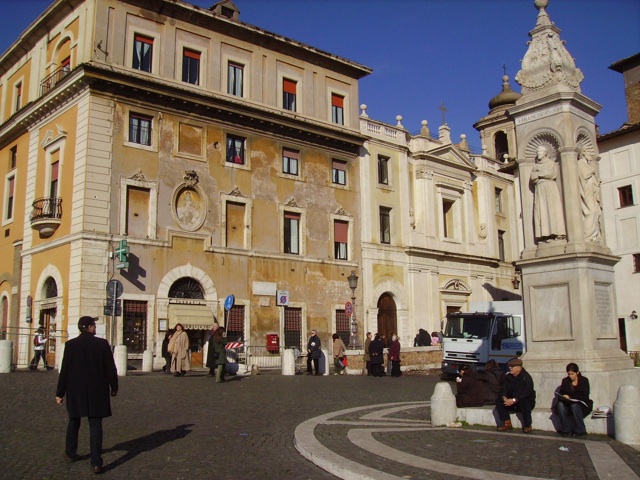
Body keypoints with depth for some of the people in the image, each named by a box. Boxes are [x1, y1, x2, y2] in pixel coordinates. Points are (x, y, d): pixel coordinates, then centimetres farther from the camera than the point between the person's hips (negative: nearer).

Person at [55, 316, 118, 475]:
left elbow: (64, 370, -4)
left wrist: (60, 393, 3)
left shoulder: (70, 344, -5)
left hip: (75, 390, 2)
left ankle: (71, 453, 37)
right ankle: (96, 463, -4)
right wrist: (114, 387, 8)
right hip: (96, 391, -2)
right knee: (95, 425, 0)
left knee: (74, 421, 22)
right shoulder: (102, 343, -8)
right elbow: (110, 368, -5)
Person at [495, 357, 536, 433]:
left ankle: (527, 426, -21)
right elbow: (504, 389, -4)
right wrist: (505, 398, -27)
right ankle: (507, 424, -12)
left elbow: (527, 392, -27)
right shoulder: (508, 377, 4)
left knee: (524, 402, -38)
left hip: (527, 401, -5)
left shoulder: (526, 377, -15)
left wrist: (514, 400, -37)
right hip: (513, 403, 5)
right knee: (499, 401, -16)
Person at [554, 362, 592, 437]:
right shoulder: (565, 381, 8)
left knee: (574, 405, -37)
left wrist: (571, 397, -21)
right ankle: (565, 430, -22)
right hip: (568, 404, 3)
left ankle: (580, 431, -23)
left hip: (581, 405, -3)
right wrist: (563, 397, -21)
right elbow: (561, 393, 4)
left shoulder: (584, 380, -1)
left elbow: (585, 396, -11)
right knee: (560, 405, -30)